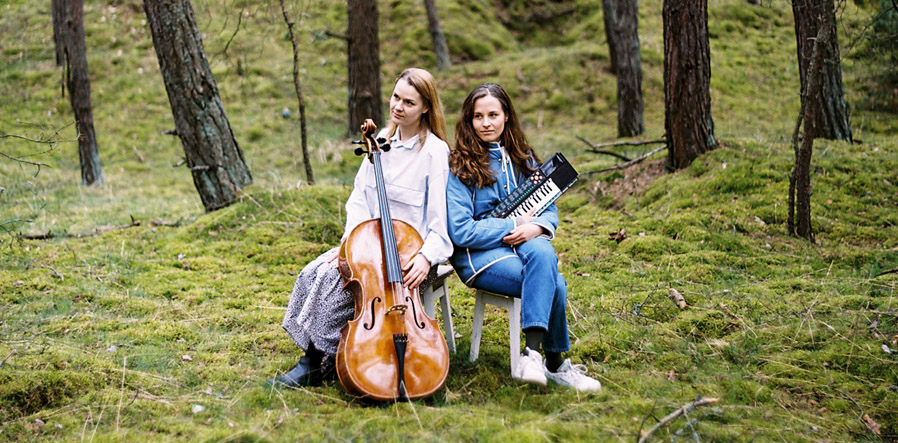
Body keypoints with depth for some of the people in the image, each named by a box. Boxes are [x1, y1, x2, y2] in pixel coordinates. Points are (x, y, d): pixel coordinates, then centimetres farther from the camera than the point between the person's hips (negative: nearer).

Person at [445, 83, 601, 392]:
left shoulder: (523, 159, 14)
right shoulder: (459, 166, -3)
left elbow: (549, 209, 12)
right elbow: (461, 232, -11)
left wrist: (538, 226, -12)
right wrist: (515, 226, -12)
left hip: (527, 243, 4)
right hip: (478, 254, -4)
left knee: (542, 252, -35)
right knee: (554, 284, -30)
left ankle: (534, 352, -35)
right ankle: (555, 364, -19)